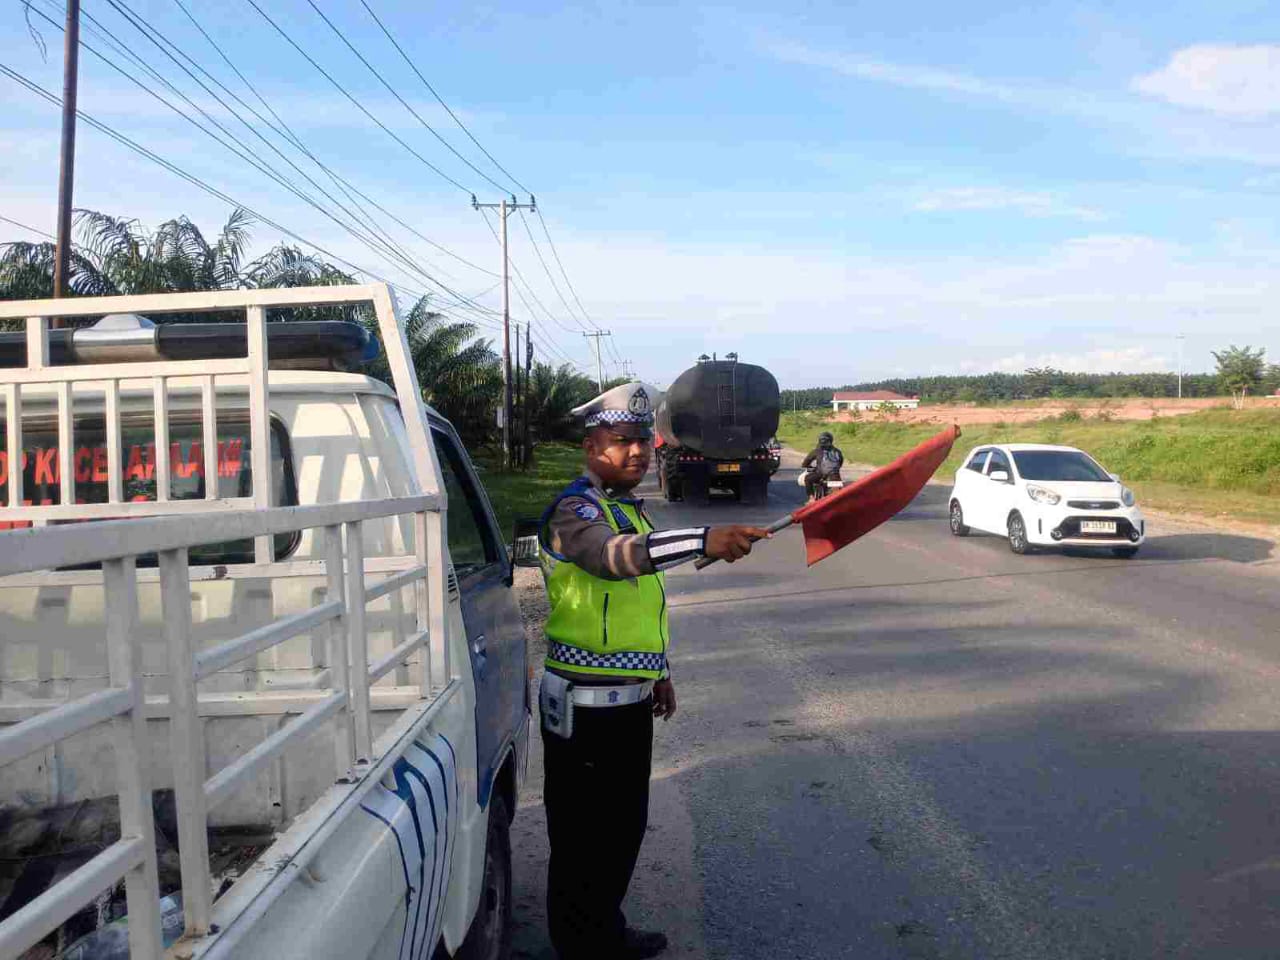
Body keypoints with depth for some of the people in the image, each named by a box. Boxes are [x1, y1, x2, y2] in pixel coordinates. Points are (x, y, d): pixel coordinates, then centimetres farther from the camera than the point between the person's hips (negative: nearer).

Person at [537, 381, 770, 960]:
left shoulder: (630, 508, 13)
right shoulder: (575, 510, -17)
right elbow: (613, 556, -41)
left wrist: (656, 670, 24)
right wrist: (705, 541, -52)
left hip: (630, 699, 9)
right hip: (586, 705, -9)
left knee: (626, 825, 21)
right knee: (583, 835, 2)